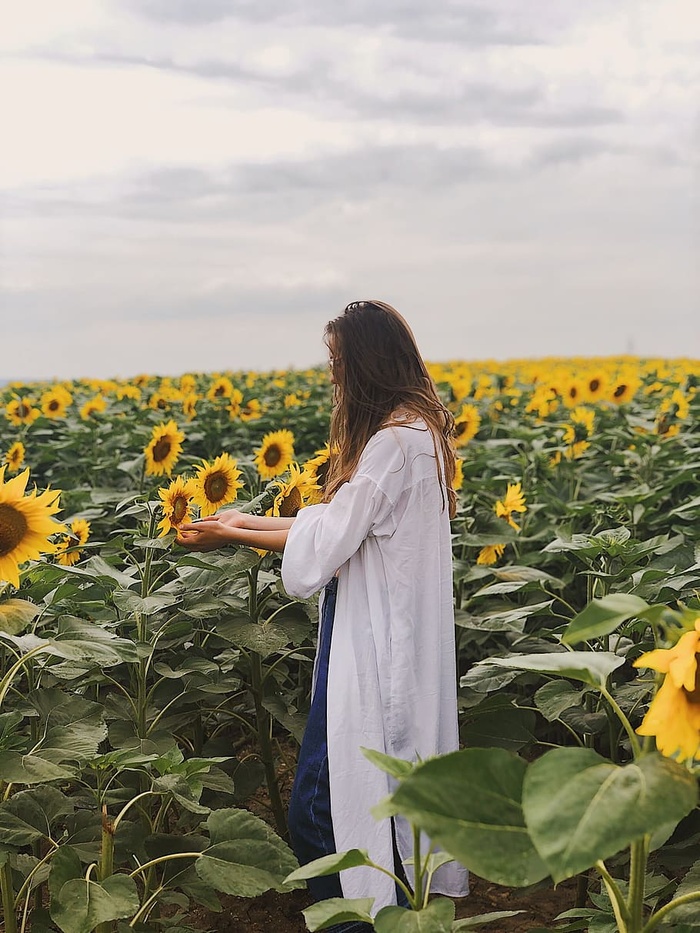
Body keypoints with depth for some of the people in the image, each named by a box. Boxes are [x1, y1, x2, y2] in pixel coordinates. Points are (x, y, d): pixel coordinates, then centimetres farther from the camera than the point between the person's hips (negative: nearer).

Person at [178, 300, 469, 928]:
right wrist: (251, 522, 11)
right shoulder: (418, 428, 9)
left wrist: (231, 535, -8)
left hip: (375, 644, -10)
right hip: (402, 634, 10)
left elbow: (325, 542, -19)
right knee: (404, 783, 20)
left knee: (324, 806, 0)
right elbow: (343, 520, 12)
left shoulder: (395, 442, -22)